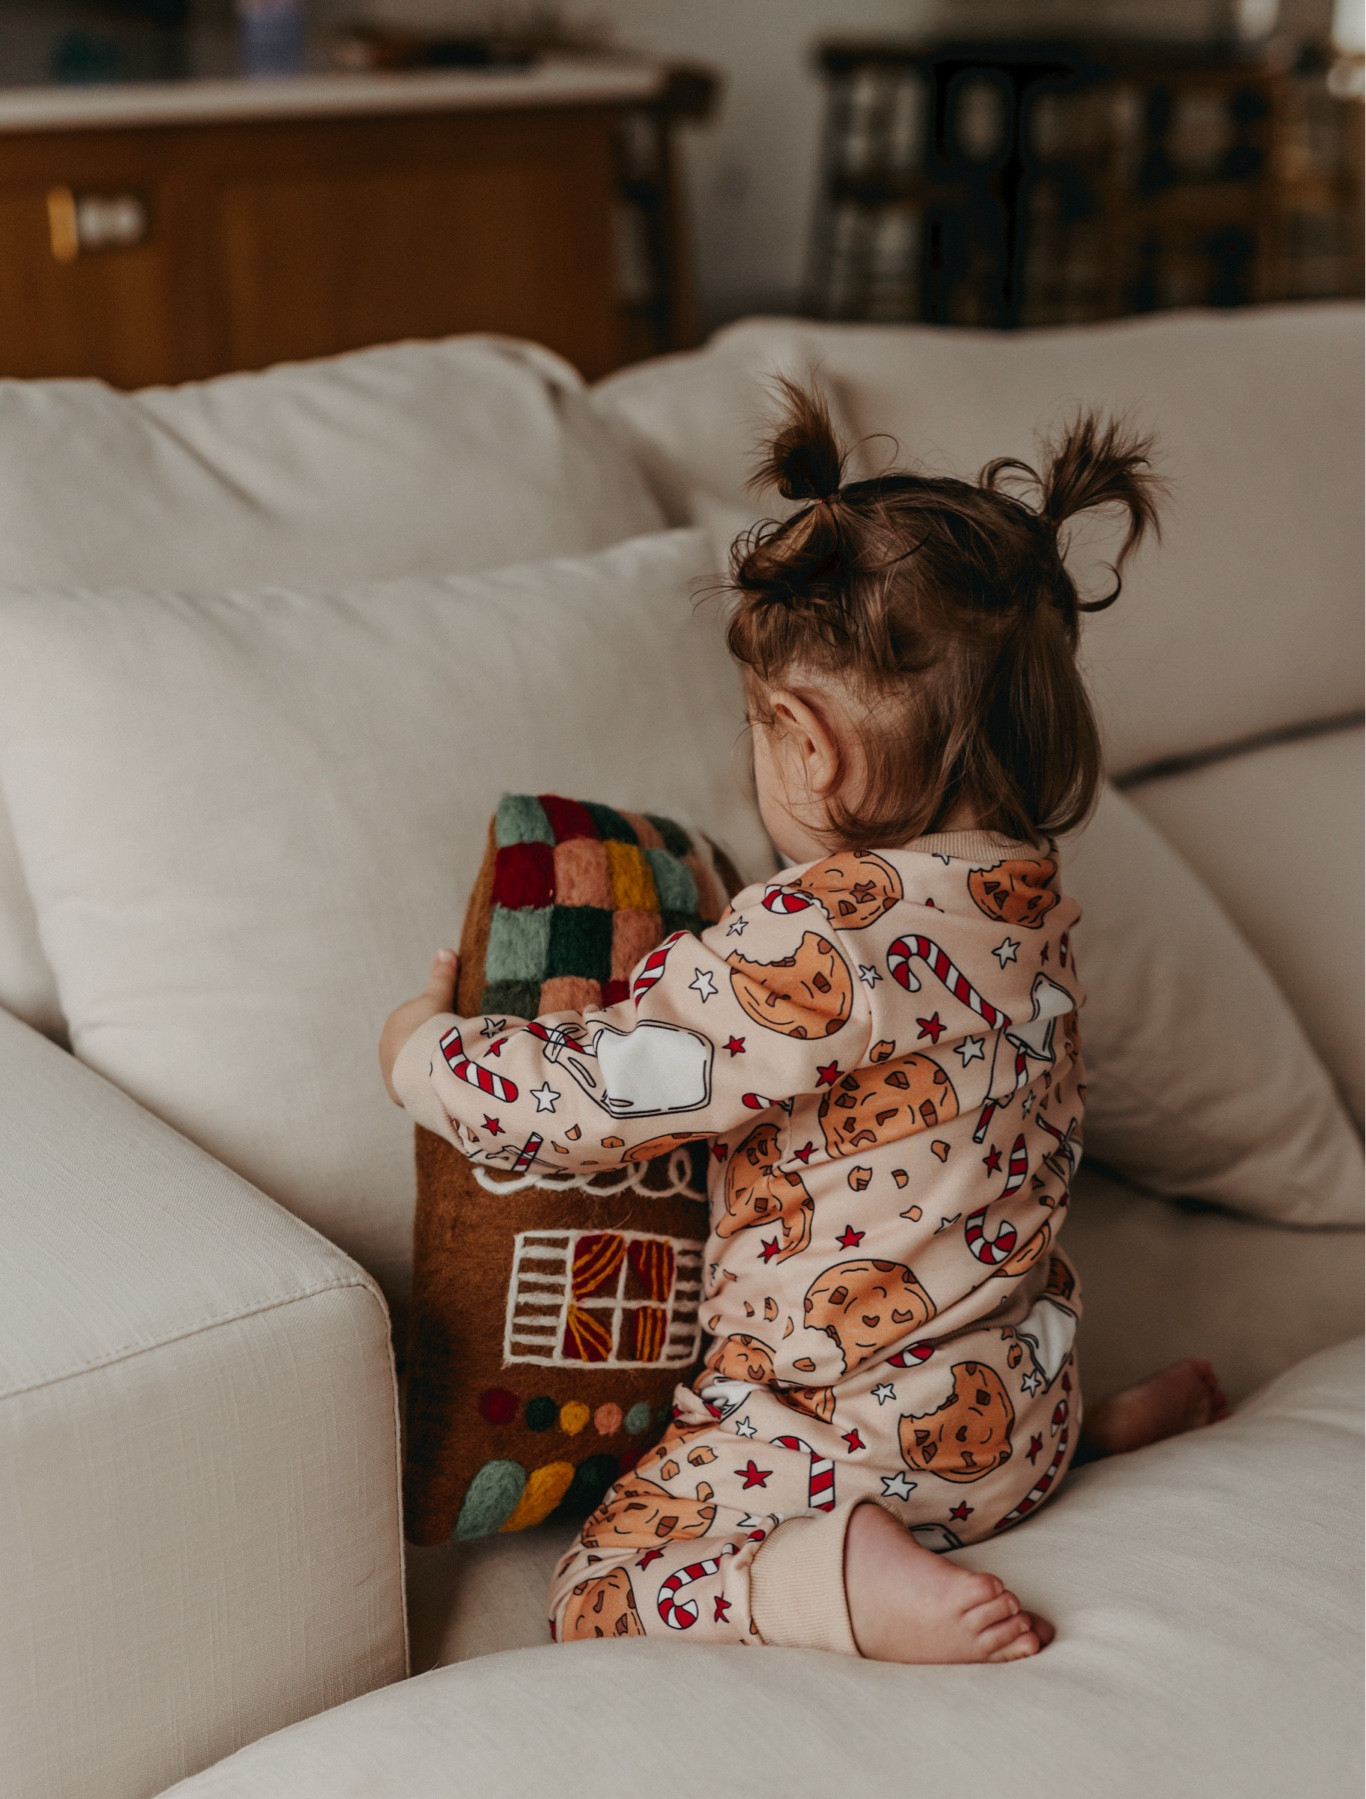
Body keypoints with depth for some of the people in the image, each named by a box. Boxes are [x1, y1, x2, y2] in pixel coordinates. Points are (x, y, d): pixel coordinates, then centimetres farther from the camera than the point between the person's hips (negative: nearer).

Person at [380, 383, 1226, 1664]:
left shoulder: (812, 942, -30)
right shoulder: (1032, 901, -2)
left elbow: (593, 1095, -24)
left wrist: (421, 1051, -4)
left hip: (874, 1436, -8)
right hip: (1019, 1399, 9)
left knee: (600, 1590, 0)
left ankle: (845, 1578, -20)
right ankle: (1092, 1430, 17)